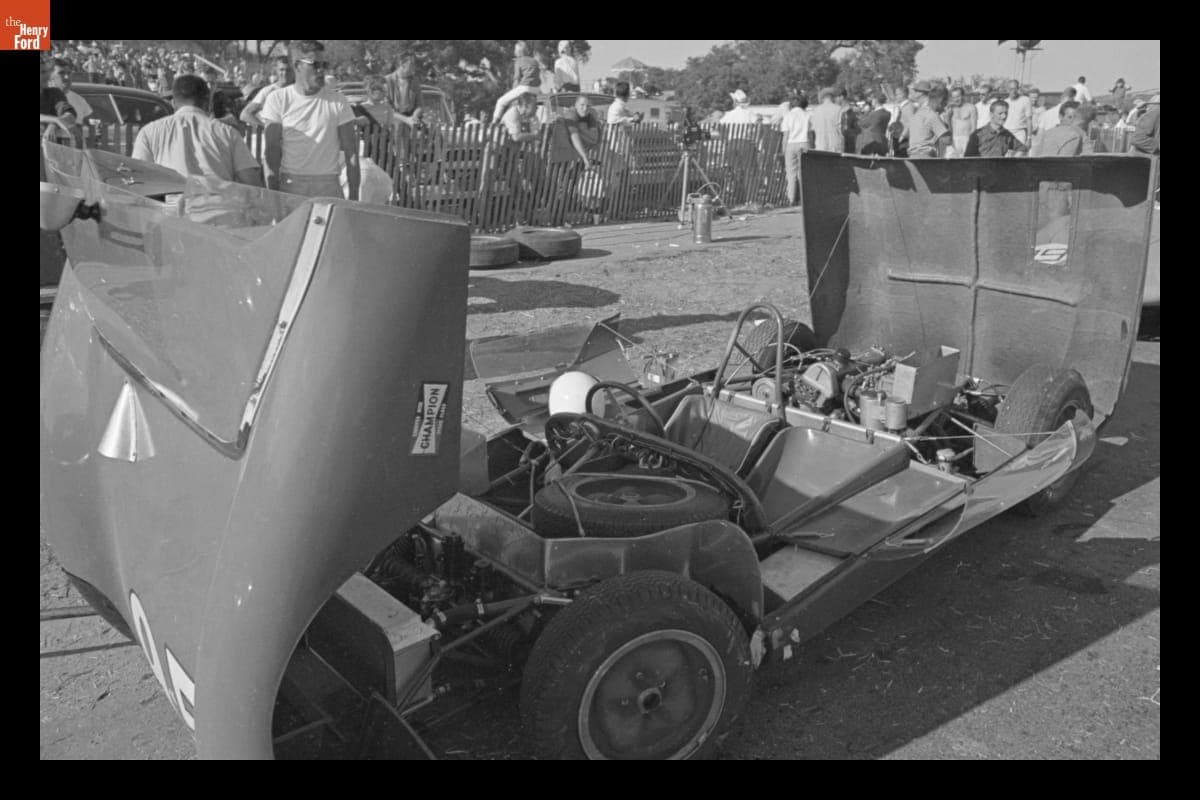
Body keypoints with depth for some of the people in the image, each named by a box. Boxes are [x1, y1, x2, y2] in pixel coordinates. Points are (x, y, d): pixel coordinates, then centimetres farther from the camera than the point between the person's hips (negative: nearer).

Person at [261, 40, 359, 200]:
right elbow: (272, 149, 0)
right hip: (288, 185, 0)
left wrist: (354, 195, -5)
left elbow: (351, 152, 1)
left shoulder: (337, 102, 3)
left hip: (328, 187, 0)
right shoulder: (278, 99, 3)